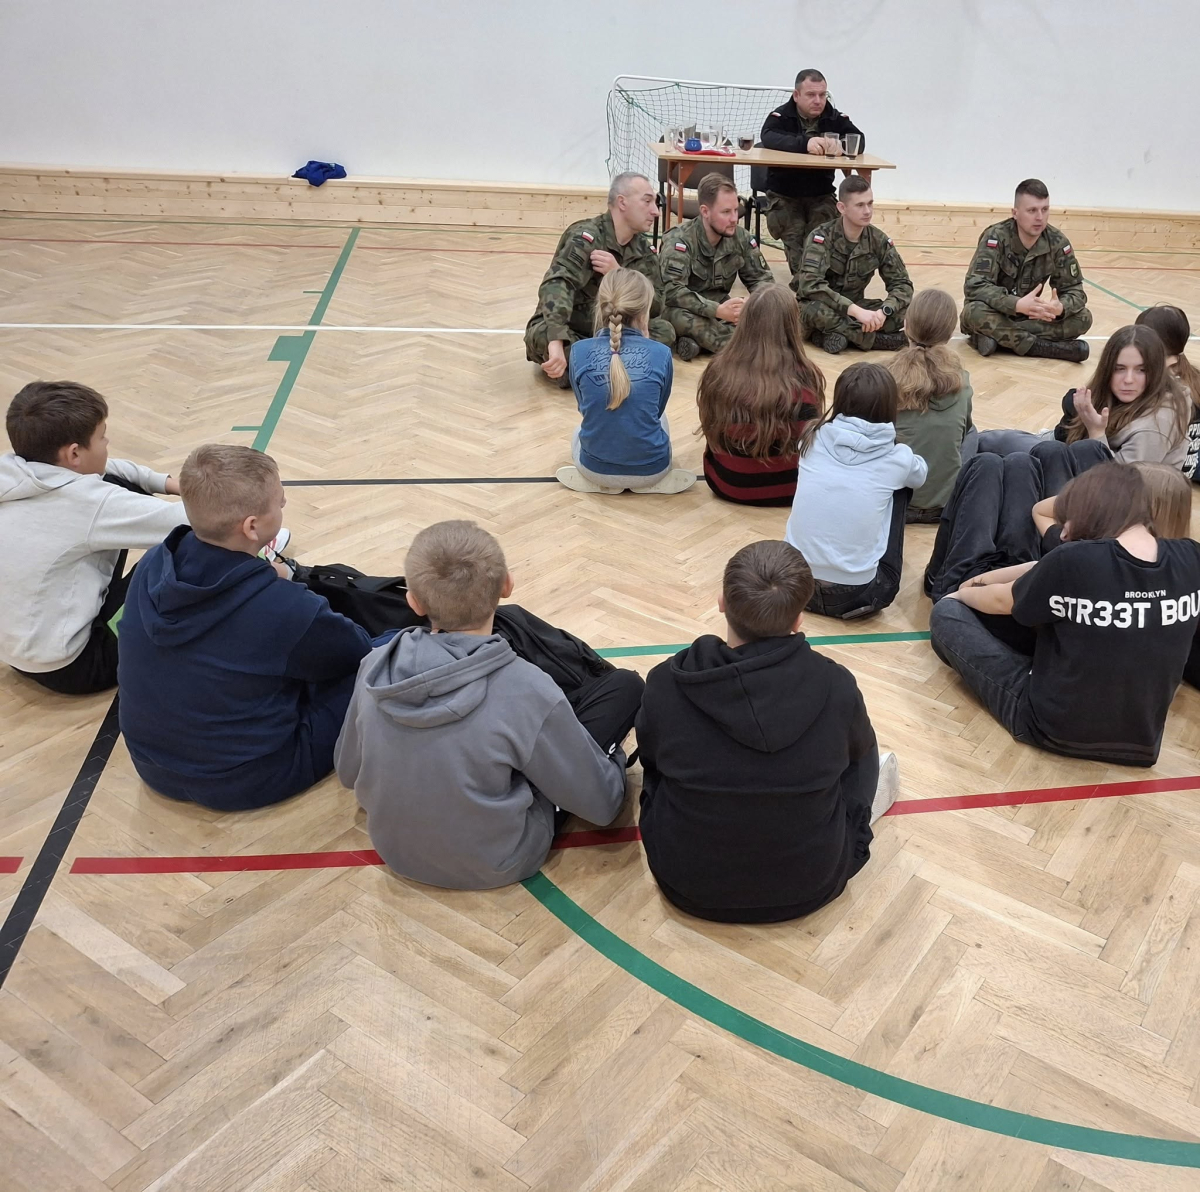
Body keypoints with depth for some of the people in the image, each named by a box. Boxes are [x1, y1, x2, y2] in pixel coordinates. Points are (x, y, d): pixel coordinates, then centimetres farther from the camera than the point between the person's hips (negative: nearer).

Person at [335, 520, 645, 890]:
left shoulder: (375, 666, -18)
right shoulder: (527, 692, -31)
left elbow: (348, 771, 0)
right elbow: (600, 803, -17)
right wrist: (611, 758, 7)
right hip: (493, 863, -4)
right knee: (626, 686, 3)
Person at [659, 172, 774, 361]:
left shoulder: (742, 238, -3)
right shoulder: (679, 241, -19)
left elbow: (762, 279, 5)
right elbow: (672, 291, -31)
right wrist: (718, 310, -41)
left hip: (719, 310, 5)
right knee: (680, 317, -40)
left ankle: (697, 341, -23)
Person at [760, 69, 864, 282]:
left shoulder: (835, 118, 4)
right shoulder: (781, 116, -5)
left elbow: (859, 140, -10)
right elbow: (768, 137, -26)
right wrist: (804, 143, -41)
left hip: (821, 195, 2)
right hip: (783, 195, -2)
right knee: (793, 232, -24)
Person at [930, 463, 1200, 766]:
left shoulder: (1074, 561, -24)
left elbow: (1002, 602, -2)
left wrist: (961, 595, 21)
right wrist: (985, 579, 14)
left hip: (1052, 728, -6)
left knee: (946, 611, 10)